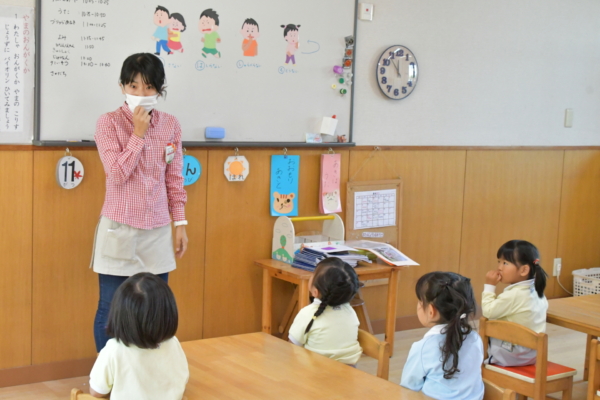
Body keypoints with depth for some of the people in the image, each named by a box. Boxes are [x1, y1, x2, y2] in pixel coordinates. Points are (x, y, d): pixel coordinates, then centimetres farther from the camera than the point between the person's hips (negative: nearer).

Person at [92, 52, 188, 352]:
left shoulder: (170, 125, 5)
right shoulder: (109, 123, -5)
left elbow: (175, 180, 10)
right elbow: (117, 174, -15)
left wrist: (180, 224, 8)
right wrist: (138, 133, -16)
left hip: (158, 231, 3)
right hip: (119, 229, -3)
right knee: (111, 310, 2)